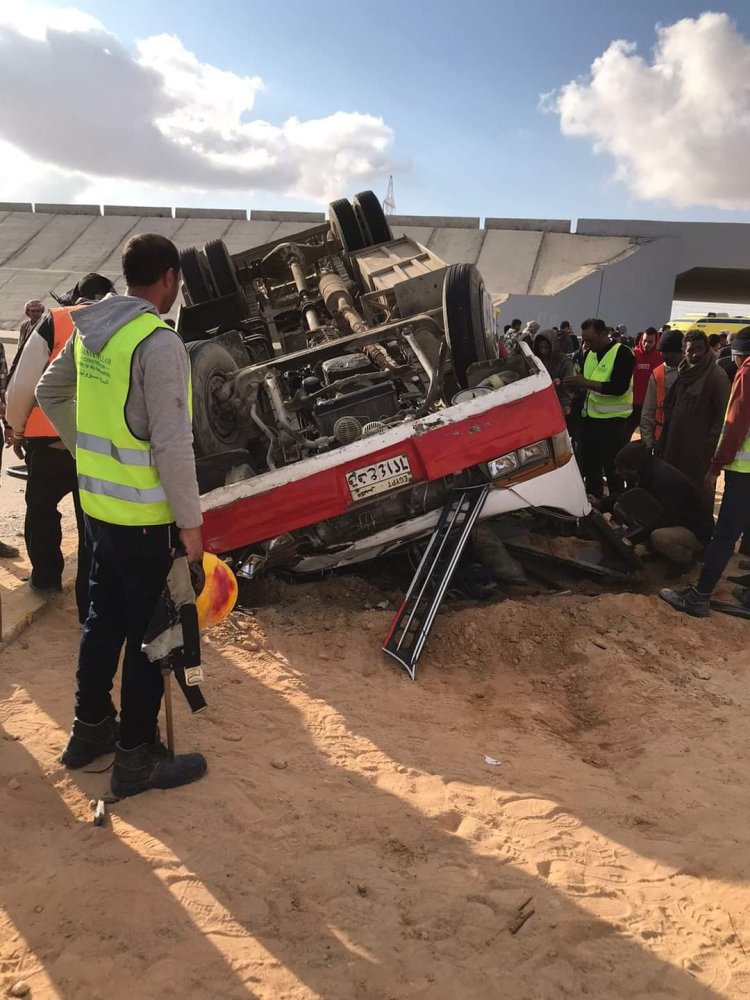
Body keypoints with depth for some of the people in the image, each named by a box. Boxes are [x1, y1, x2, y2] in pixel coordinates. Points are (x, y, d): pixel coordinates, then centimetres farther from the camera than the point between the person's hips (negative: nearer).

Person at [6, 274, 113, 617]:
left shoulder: (53, 323, 0)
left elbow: (23, 384, -2)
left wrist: (17, 428, 13)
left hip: (51, 439, -1)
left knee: (41, 506, 25)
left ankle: (46, 576, 39)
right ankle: (91, 604, 12)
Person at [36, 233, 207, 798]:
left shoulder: (90, 329, 6)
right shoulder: (159, 343, -19)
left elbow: (50, 393, 19)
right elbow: (172, 445, -22)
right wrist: (190, 520, -15)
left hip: (99, 503, 8)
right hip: (146, 515, -8)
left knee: (104, 618, 21)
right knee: (150, 633, 5)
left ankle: (90, 730, 37)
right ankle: (137, 758, 18)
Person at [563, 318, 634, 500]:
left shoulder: (622, 353, -12)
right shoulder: (589, 354, 10)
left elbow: (619, 387, -23)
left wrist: (586, 382, -24)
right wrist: (574, 384, -1)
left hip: (612, 421, -7)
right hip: (589, 418, 8)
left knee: (613, 470, -1)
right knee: (589, 466, 15)